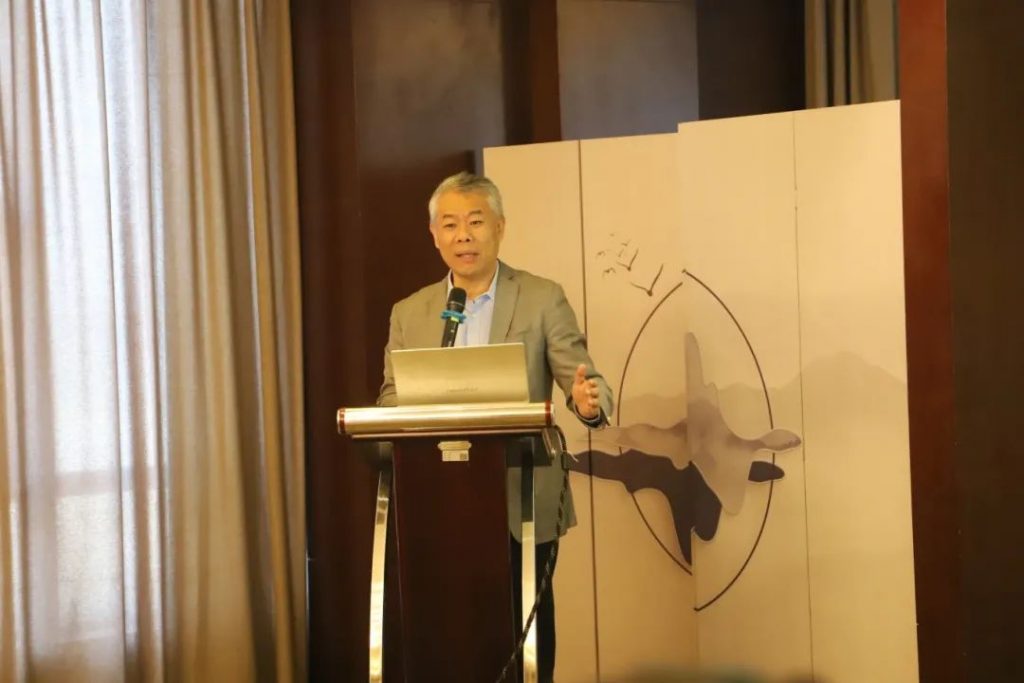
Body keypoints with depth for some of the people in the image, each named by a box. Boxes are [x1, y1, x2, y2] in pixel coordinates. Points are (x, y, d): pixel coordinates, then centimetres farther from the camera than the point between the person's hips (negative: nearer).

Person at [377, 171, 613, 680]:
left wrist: (589, 402, -29)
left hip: (523, 506, -2)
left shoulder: (543, 299, -1)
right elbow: (391, 400, 8)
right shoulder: (409, 313, 8)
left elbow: (583, 384, -5)